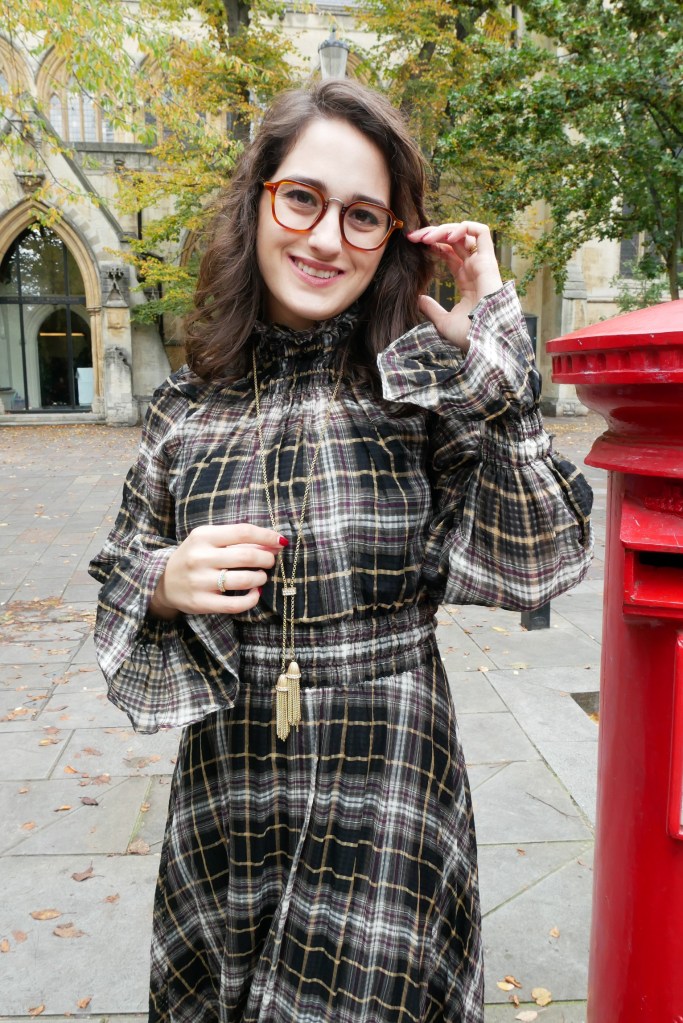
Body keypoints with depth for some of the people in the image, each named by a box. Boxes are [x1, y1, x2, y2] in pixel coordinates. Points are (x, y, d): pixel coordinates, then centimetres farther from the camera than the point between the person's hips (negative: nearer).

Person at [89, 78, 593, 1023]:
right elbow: (122, 582, 10)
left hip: (390, 798, -2)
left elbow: (536, 562, -15)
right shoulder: (191, 404, 0)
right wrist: (167, 584, -13)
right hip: (224, 796, 3)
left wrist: (492, 337, -16)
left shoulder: (430, 378, -6)